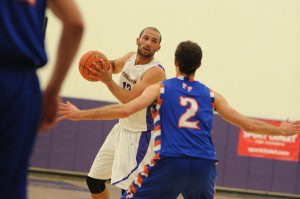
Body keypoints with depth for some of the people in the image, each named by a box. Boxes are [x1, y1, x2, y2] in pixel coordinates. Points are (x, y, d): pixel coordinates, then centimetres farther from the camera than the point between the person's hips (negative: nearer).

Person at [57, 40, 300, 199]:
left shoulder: (160, 89, 10)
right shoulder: (211, 95, 17)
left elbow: (124, 109, -3)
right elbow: (249, 124, 19)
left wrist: (81, 114, 2)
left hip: (170, 162, -3)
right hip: (204, 164, 3)